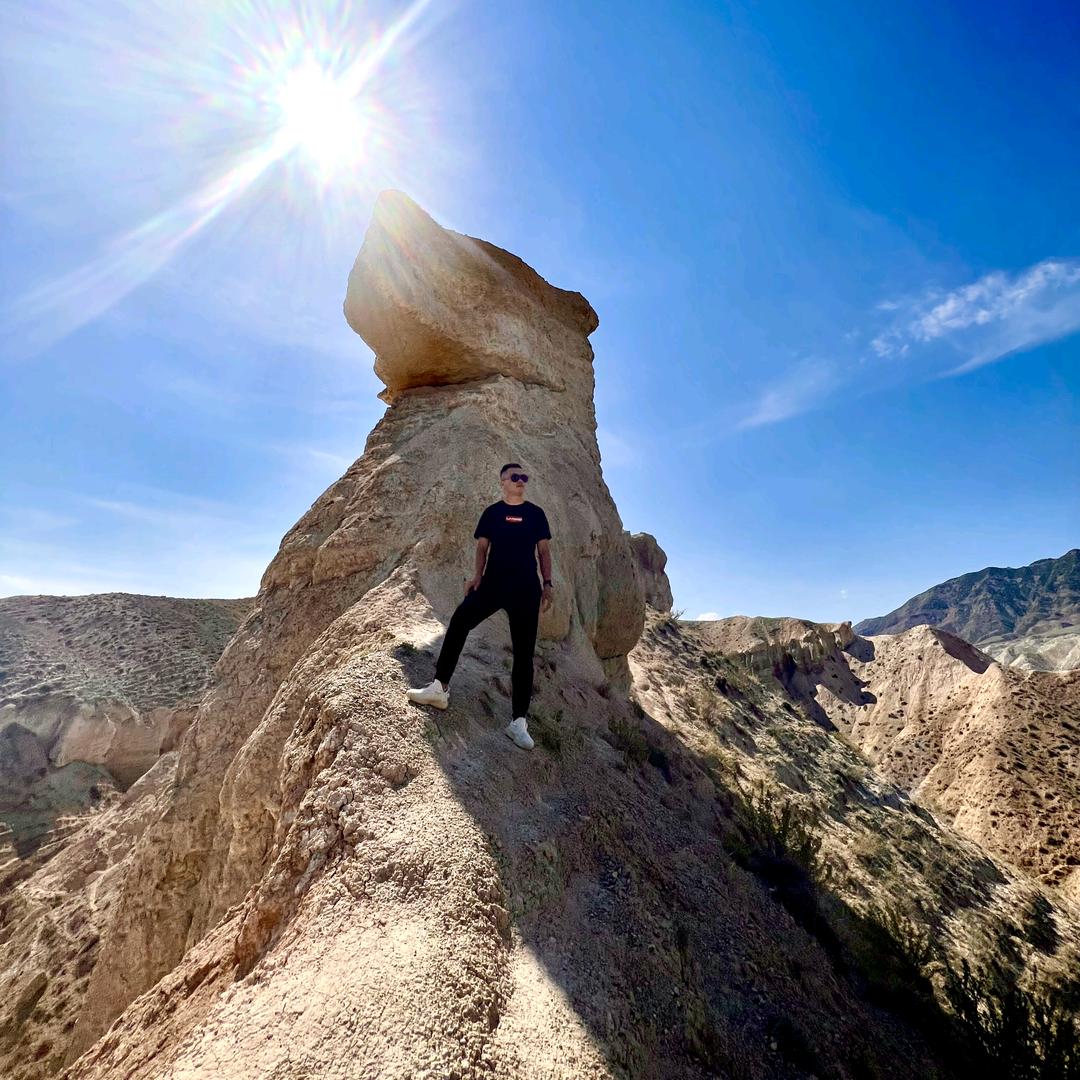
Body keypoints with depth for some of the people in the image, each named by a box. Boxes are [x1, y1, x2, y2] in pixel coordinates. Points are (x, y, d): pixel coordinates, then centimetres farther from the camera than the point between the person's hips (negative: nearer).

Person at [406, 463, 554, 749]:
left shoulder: (535, 513, 9)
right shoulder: (492, 512, 9)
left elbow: (543, 550, 8)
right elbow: (482, 547, 9)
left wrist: (547, 583, -1)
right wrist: (477, 576, -5)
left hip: (526, 589, 0)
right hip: (493, 584, 0)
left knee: (524, 653, -1)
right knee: (459, 621, -23)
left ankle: (519, 721, 6)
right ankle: (440, 687, -10)